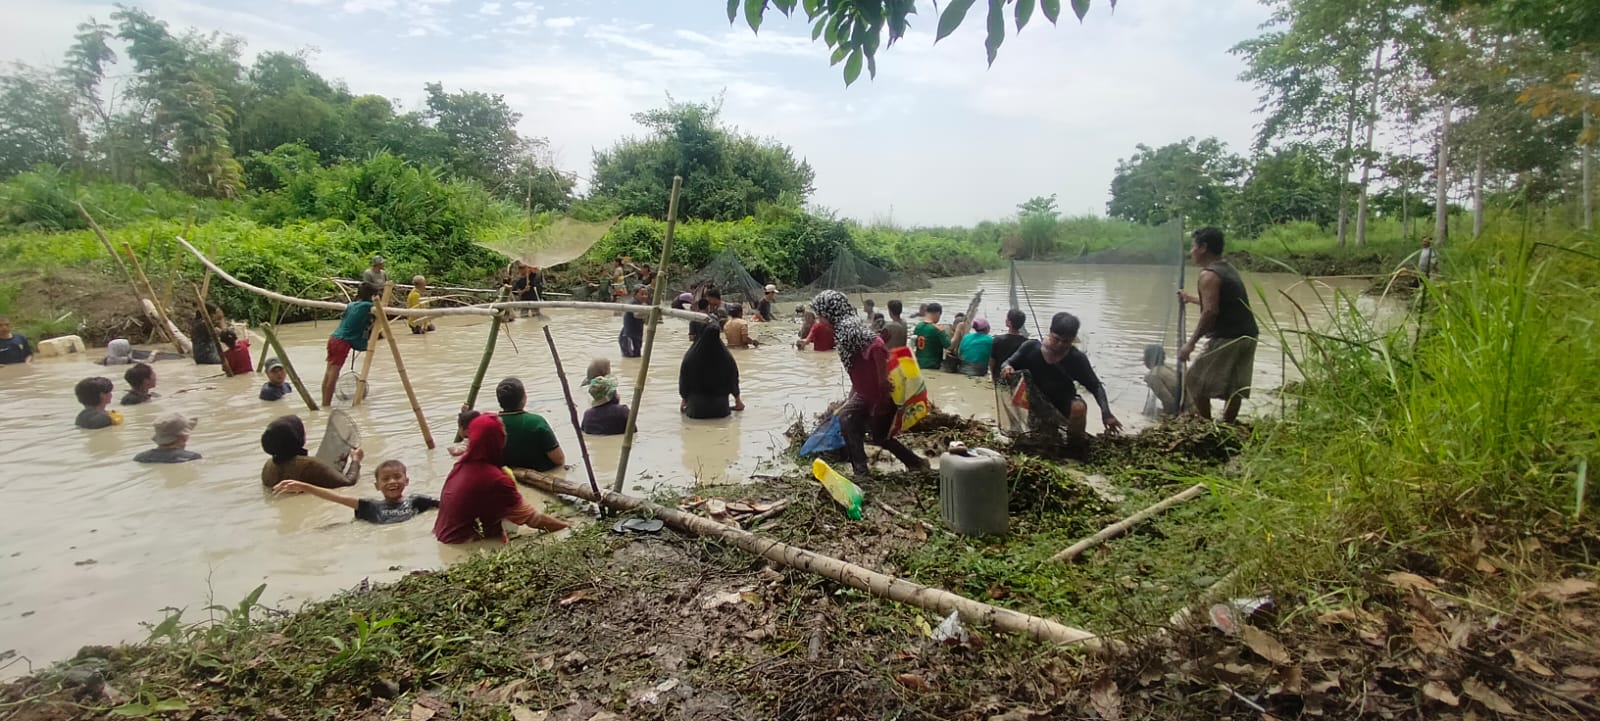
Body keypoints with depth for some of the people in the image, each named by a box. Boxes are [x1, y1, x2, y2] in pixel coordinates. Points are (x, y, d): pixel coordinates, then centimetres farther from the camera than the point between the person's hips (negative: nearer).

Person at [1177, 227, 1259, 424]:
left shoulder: (1209, 275, -12)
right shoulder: (1228, 270, 17)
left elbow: (1210, 312, -23)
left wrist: (1191, 343, -21)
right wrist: (1190, 299, 45)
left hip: (1228, 338, -9)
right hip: (1247, 336, 9)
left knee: (1195, 382, 1)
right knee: (1234, 387, 13)